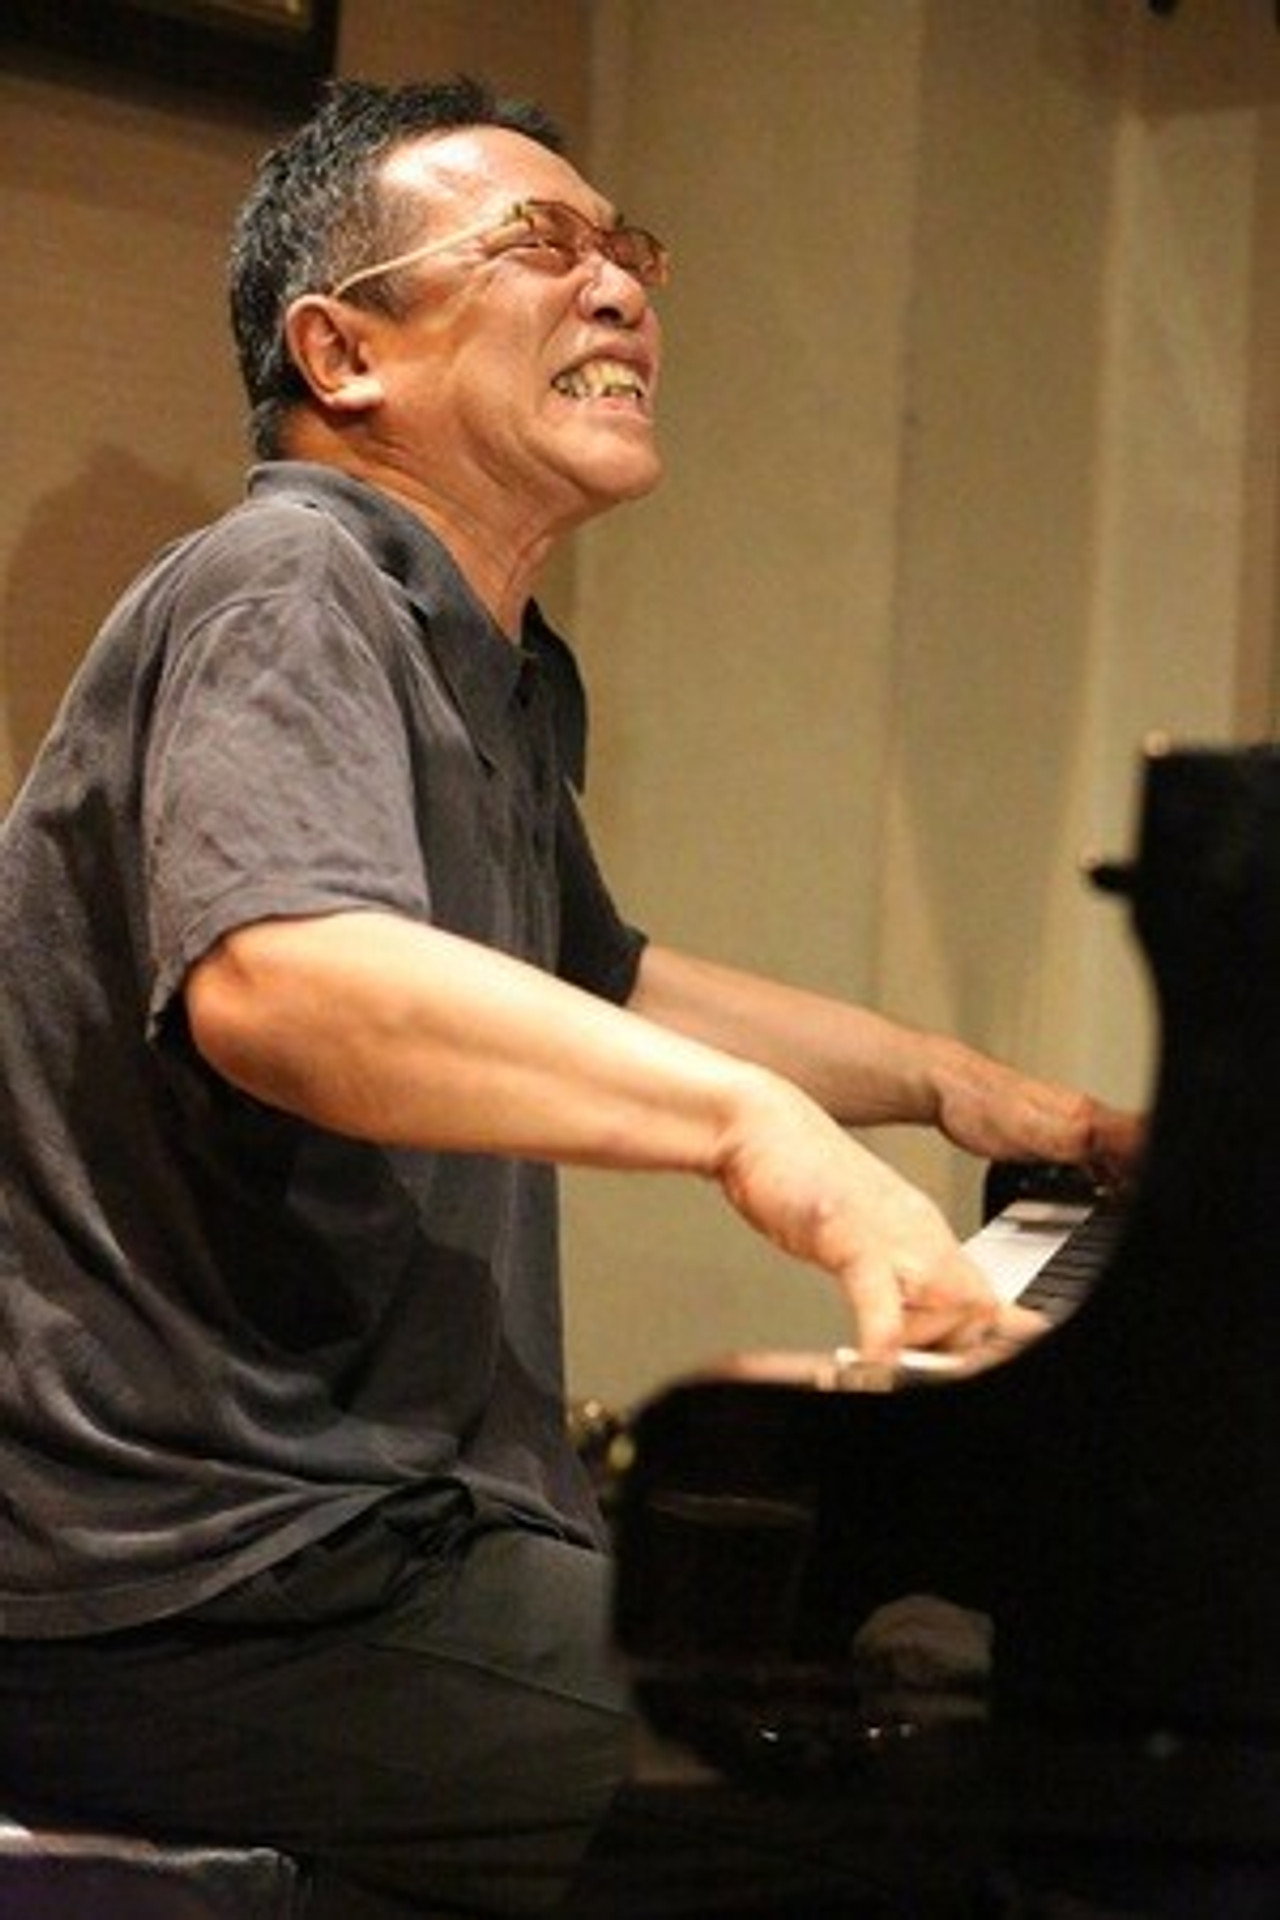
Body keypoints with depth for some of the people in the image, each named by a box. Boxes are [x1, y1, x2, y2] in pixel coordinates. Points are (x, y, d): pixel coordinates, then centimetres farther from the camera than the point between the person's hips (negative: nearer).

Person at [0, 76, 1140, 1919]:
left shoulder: (506, 678, 20)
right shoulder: (284, 592, -13)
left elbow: (592, 990, 39)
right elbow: (275, 975, -35)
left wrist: (957, 1083, 34)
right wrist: (753, 1125, -45)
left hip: (389, 1523, 11)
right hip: (199, 1594, -11)